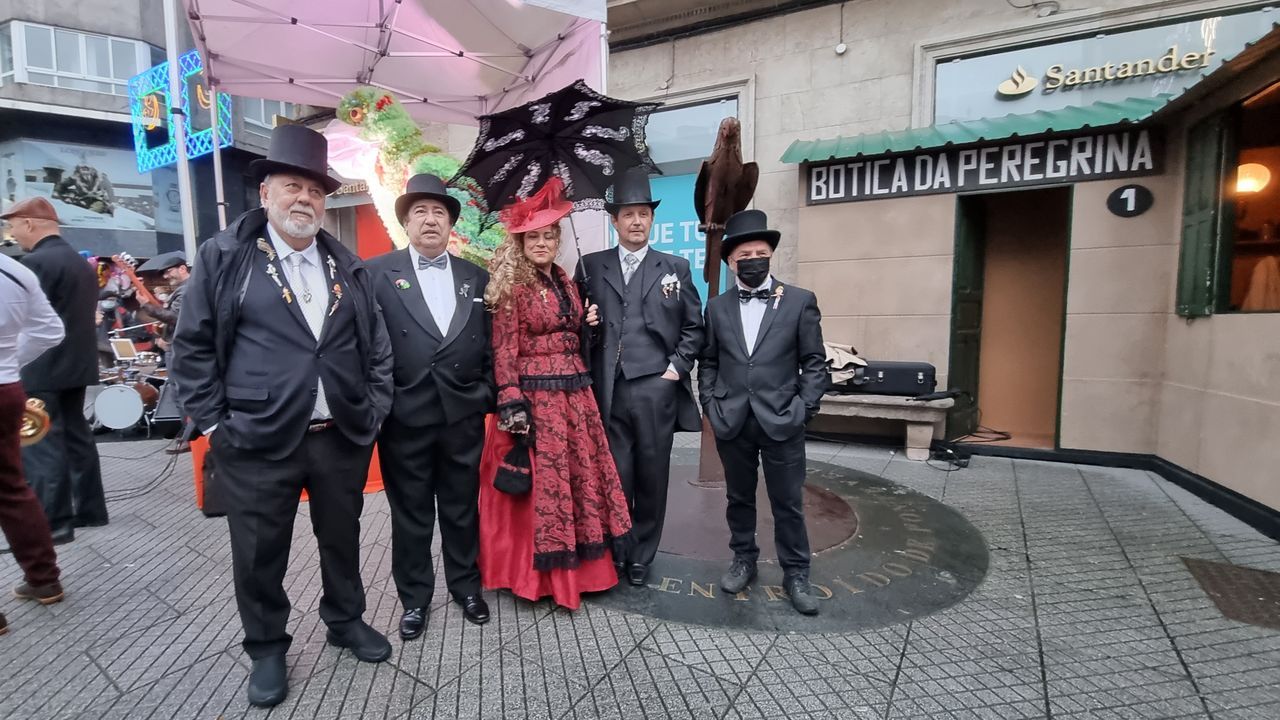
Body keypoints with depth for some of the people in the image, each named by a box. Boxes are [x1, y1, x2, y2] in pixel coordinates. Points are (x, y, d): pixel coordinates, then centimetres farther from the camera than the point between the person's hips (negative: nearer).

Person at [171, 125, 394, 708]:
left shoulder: (349, 267, 8)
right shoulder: (224, 256, -1)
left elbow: (376, 345, 11)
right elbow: (193, 347, -1)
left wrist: (375, 409, 3)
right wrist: (214, 423, -6)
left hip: (342, 437, 3)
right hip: (257, 442, -2)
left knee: (342, 538, 18)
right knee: (259, 552, 12)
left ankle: (346, 620, 40)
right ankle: (266, 648, 34)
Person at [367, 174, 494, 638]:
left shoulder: (476, 278, 8)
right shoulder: (377, 273, -1)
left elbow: (491, 346, 9)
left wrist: (488, 396, 3)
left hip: (464, 415, 2)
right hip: (404, 417, -2)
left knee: (462, 508, 15)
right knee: (410, 514, 12)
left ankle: (466, 585, 35)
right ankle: (414, 597, 31)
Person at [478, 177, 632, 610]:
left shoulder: (564, 282, 12)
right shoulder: (511, 288, -7)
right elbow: (504, 351, -10)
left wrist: (587, 324, 4)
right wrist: (512, 405, -16)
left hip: (573, 393, 7)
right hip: (534, 395, -7)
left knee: (580, 476, 13)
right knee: (538, 484, 2)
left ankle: (577, 567, 30)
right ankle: (537, 575, 20)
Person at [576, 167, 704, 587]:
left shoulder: (676, 268, 10)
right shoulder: (590, 267, 9)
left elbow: (694, 327, 10)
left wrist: (678, 366, -1)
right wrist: (589, 375, -4)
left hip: (656, 391, 0)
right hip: (607, 392, 0)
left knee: (652, 479, 9)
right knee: (615, 479, 6)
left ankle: (642, 558, 27)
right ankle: (616, 552, 27)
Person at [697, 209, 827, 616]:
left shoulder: (800, 302, 1)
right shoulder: (717, 307, 7)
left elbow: (814, 362, 1)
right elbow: (708, 362, 10)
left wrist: (804, 408, -7)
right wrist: (710, 404, 1)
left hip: (781, 422, -2)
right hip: (731, 422, 2)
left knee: (788, 503, 7)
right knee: (739, 498, 15)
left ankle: (796, 574, 24)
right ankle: (743, 561, 33)